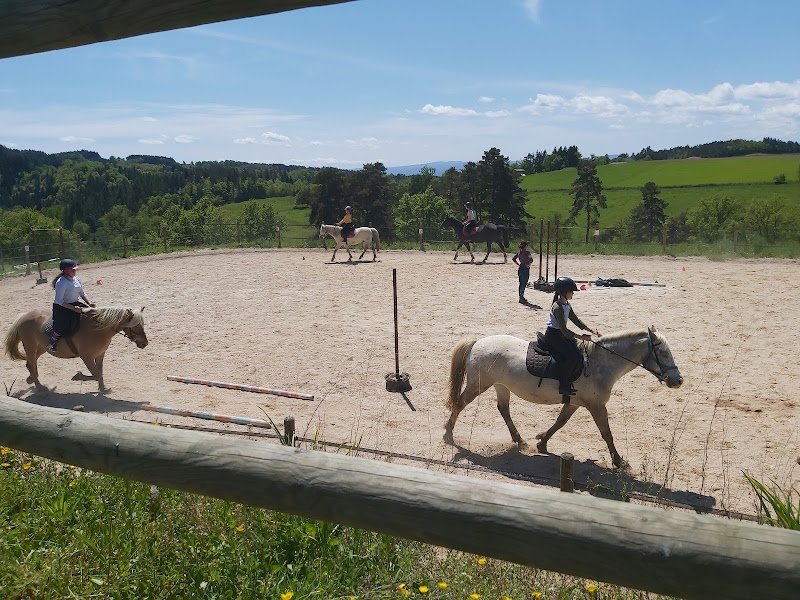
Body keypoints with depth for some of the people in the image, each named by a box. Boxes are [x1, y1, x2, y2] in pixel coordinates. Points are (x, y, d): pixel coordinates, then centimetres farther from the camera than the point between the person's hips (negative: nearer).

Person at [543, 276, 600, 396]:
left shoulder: (567, 305, 11)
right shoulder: (558, 307, -20)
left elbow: (577, 321, 13)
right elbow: (563, 329, -23)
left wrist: (591, 330, 2)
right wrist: (581, 337, -24)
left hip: (561, 335, 10)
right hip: (553, 336, -10)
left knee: (578, 349, 3)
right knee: (573, 354, -22)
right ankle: (563, 386, -16)